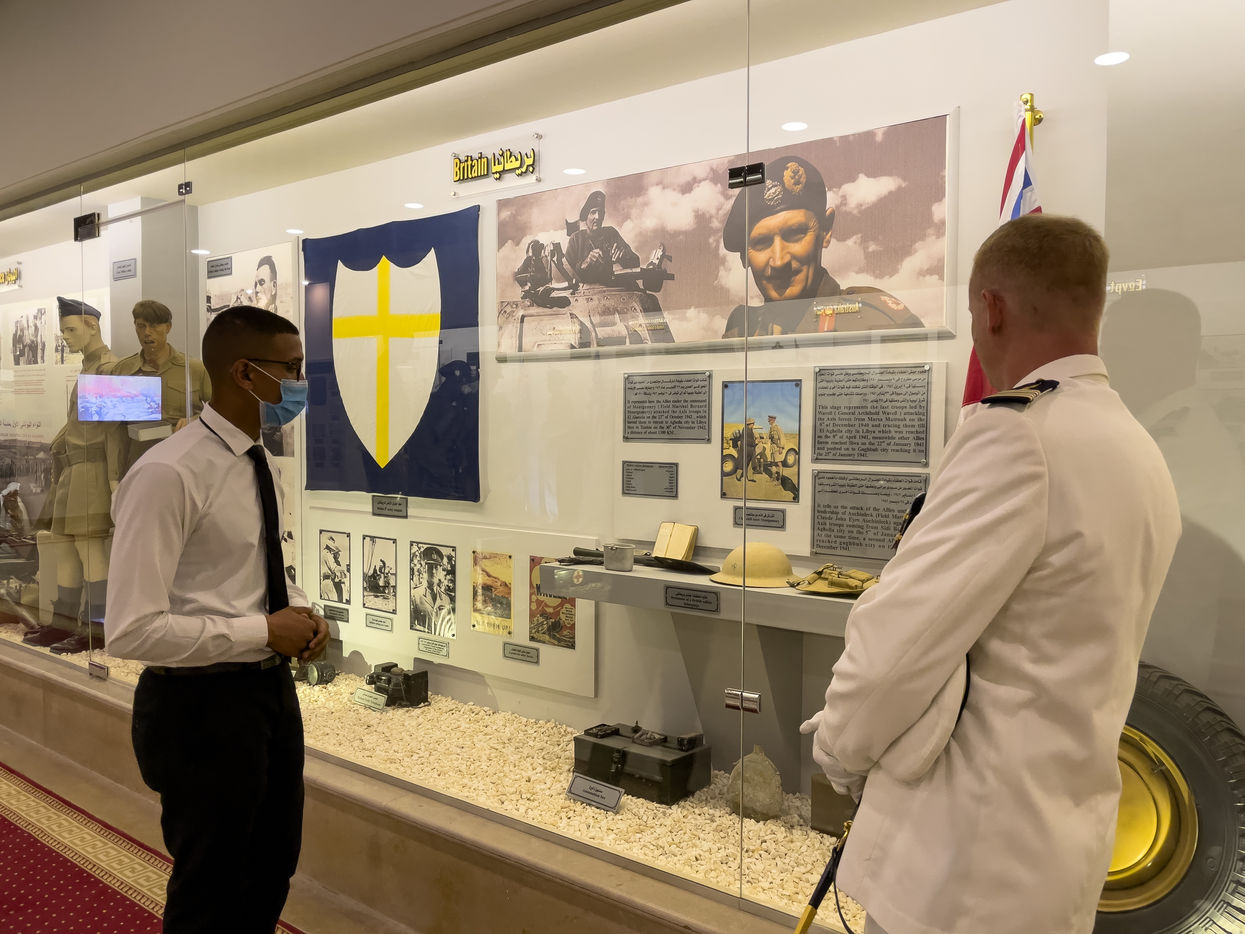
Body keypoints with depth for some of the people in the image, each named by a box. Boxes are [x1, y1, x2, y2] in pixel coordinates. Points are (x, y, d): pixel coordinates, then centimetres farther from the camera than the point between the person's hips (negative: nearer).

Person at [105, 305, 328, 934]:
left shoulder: (258, 462, 5)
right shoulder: (168, 475, -23)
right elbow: (132, 630, -26)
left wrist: (298, 609, -2)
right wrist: (264, 631, -22)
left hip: (270, 688, 8)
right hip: (202, 704, -8)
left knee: (272, 871, 25)